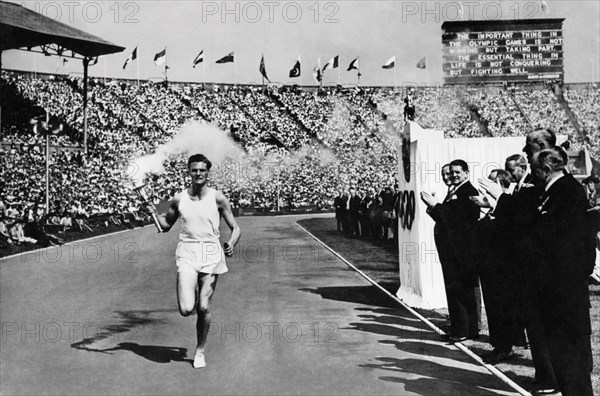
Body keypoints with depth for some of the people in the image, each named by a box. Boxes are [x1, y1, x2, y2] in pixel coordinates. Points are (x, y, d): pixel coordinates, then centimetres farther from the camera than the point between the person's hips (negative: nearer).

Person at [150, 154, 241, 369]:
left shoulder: (217, 198, 0)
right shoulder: (179, 199, 4)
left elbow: (235, 228, 3)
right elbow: (166, 225, 19)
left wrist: (231, 244, -17)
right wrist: (154, 212, 0)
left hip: (211, 254, -1)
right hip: (187, 253, 1)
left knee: (203, 308, 1)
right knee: (186, 309, -13)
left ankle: (200, 351, 23)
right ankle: (192, 295, 25)